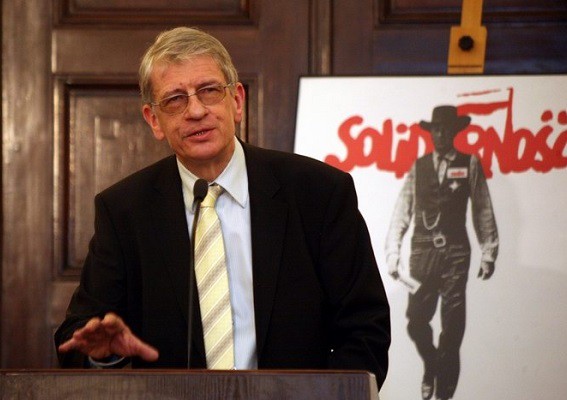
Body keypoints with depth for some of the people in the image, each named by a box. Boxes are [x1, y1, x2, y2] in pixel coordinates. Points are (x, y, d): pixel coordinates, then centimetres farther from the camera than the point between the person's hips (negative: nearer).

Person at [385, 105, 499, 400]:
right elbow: (402, 212, 5)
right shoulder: (419, 167, 10)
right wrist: (392, 253, -3)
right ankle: (431, 367, 27)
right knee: (416, 320, -1)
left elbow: (483, 211, 3)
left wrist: (489, 253, -3)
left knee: (452, 326, -3)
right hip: (423, 251, 1)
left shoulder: (470, 165, 7)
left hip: (455, 252, -1)